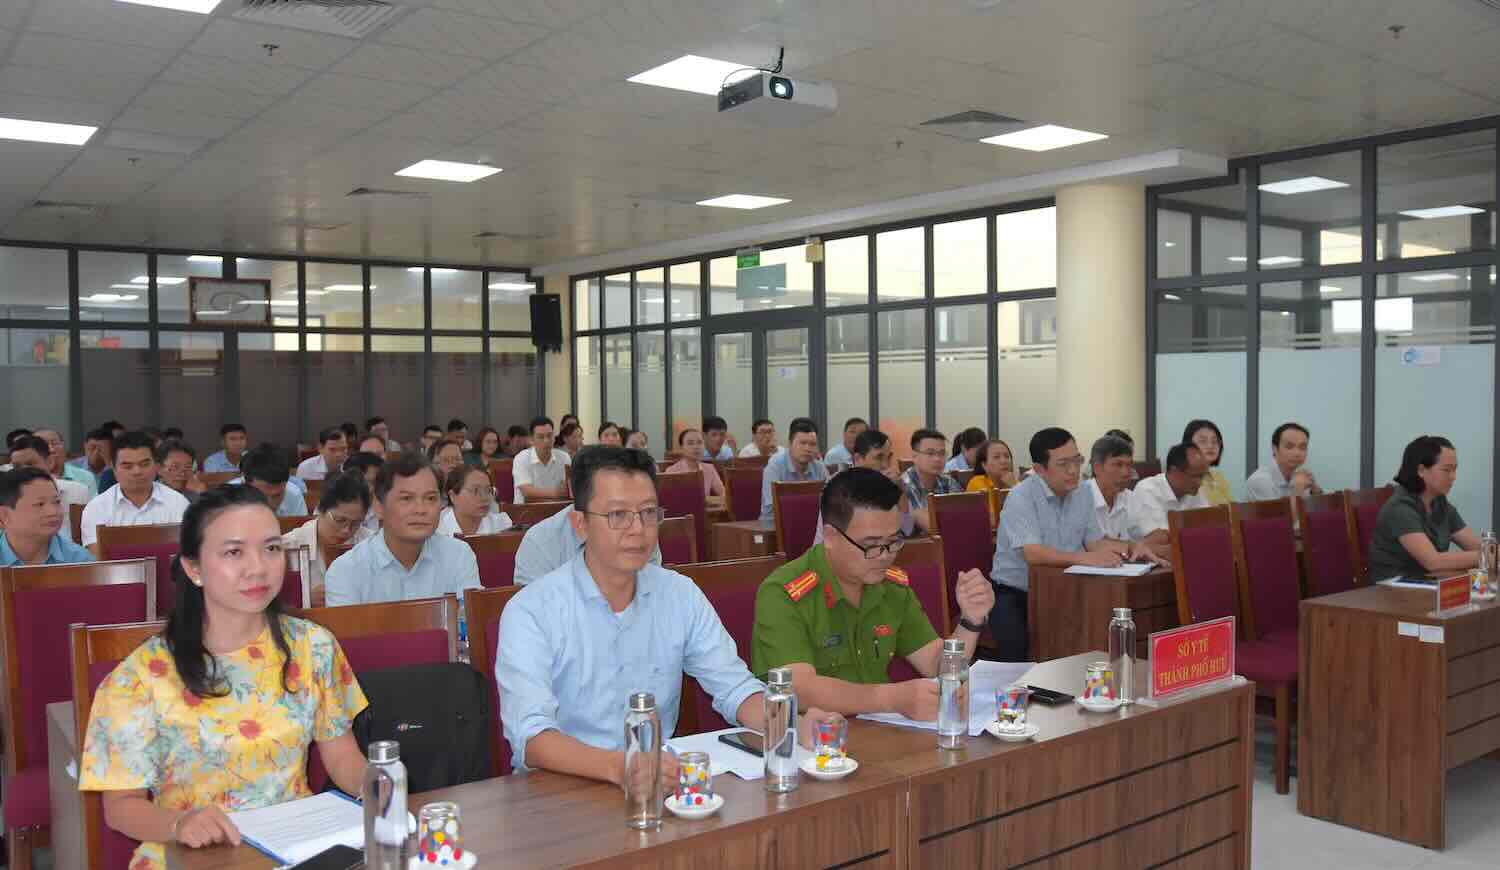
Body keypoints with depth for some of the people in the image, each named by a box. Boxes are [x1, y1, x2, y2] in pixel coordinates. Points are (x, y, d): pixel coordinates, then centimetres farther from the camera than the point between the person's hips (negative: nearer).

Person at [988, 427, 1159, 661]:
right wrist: (1085, 558, -40)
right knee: (1019, 645, -34)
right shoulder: (1022, 497, -16)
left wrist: (1131, 548, -5)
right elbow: (1033, 554, -28)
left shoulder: (1080, 496, 8)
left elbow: (1096, 541, 14)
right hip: (1014, 595, -6)